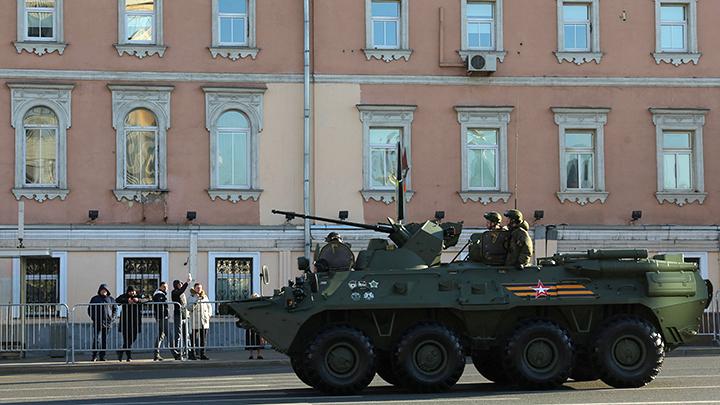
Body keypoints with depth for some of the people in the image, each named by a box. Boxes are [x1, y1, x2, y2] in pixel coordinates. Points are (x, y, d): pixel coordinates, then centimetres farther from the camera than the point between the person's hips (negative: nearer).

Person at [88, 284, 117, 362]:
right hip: (97, 323, -2)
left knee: (104, 340, 3)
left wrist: (112, 318, 1)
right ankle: (94, 356, -8)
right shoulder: (95, 299, 8)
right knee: (96, 339, -11)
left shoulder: (111, 299, 12)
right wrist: (93, 317, -4)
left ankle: (102, 356, 7)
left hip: (107, 322, 2)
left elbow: (115, 309, 16)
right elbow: (89, 309, 9)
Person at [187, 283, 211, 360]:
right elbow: (189, 308, -11)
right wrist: (196, 300, -19)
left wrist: (209, 315, 6)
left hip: (204, 321, 4)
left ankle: (202, 354, 7)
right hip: (195, 321, -4)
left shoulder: (205, 297, 15)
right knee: (194, 338, -5)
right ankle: (192, 354, 1)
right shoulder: (191, 297, 2)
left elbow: (209, 306, 21)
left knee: (203, 338, 3)